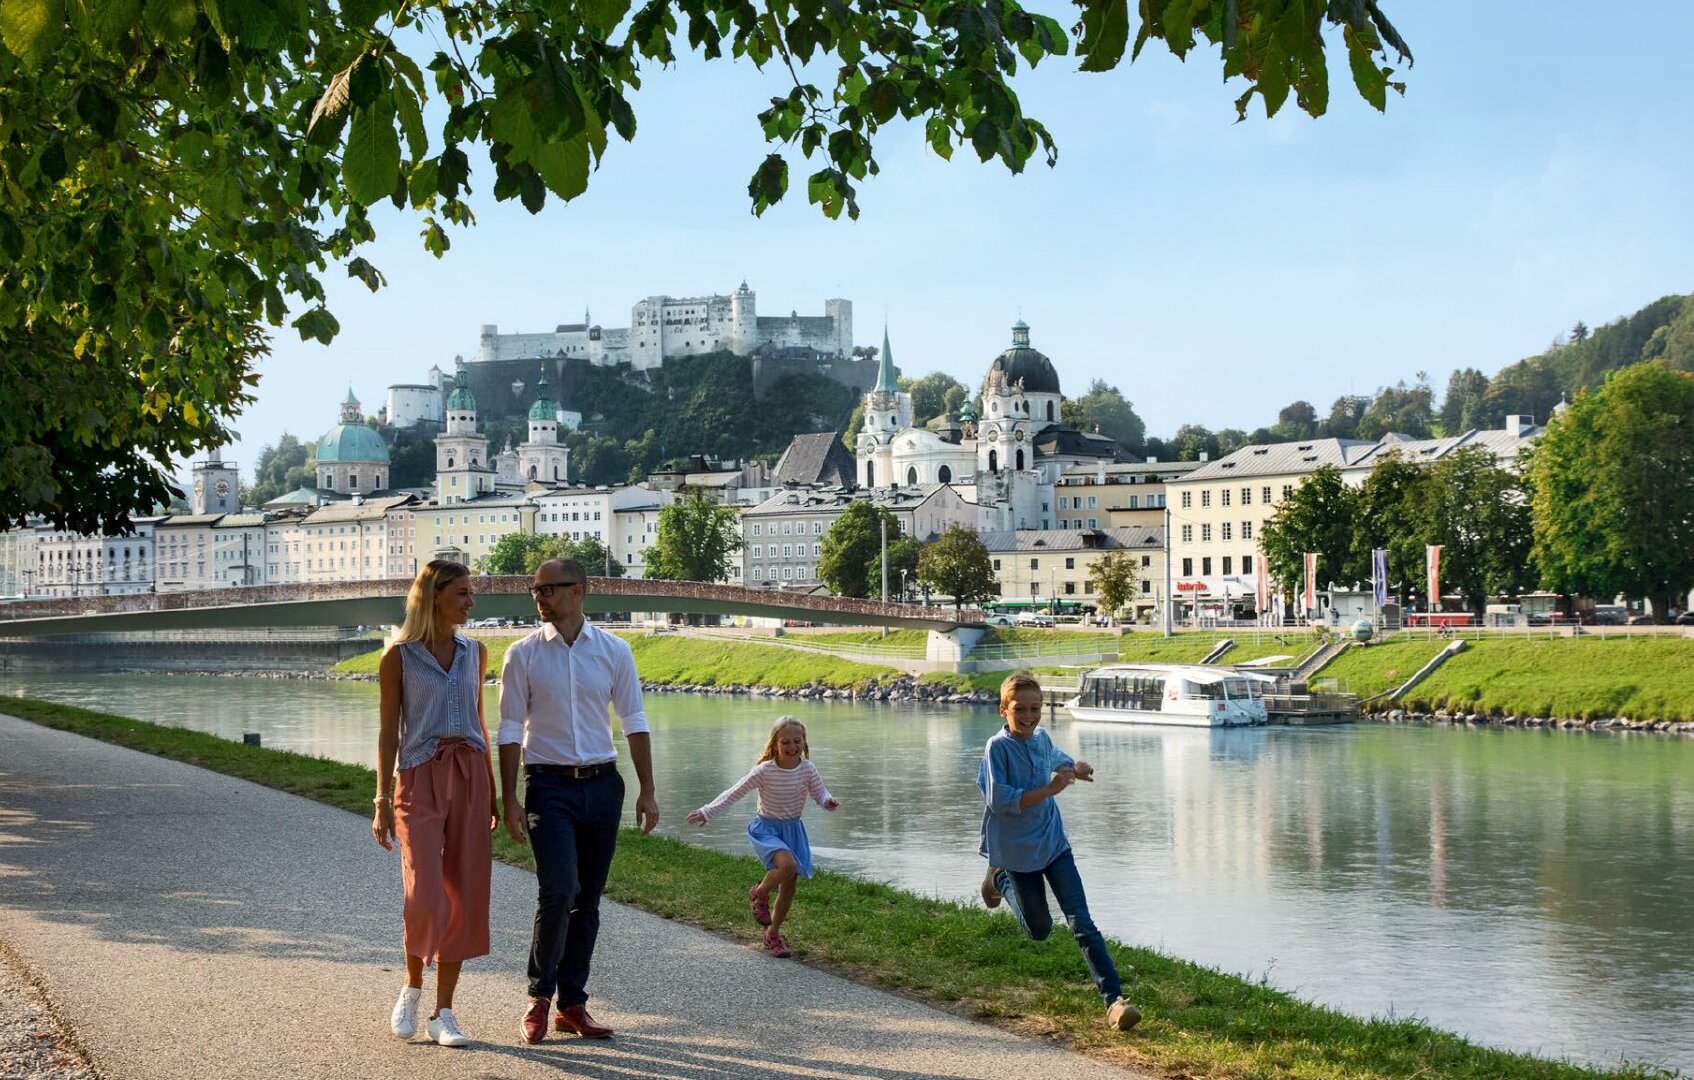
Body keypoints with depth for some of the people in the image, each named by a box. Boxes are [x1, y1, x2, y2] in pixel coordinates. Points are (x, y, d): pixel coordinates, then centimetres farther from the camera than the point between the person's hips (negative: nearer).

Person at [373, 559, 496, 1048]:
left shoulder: (474, 652, 11)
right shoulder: (399, 656, -1)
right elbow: (388, 731, 0)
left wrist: (492, 791, 15)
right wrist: (383, 802, -5)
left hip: (469, 776, 4)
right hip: (419, 779, -4)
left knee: (464, 897, 1)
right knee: (425, 898, -14)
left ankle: (442, 1013, 9)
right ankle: (412, 986, 14)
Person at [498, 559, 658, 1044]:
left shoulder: (614, 651, 4)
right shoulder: (523, 654, -1)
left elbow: (634, 722, 8)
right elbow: (510, 730, 0)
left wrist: (648, 791, 3)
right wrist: (510, 798, -5)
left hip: (602, 785, 3)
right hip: (548, 786, -3)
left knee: (588, 900, 6)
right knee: (559, 891, -16)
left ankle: (572, 1005, 16)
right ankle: (539, 998, 1)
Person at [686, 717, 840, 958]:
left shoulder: (807, 769, -10)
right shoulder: (764, 771, -19)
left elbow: (820, 793, -1)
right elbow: (735, 793, -11)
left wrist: (828, 801, -26)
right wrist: (707, 812, -14)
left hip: (793, 829, 4)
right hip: (766, 828, -4)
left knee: (789, 886, 7)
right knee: (787, 865, -32)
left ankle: (773, 934, 28)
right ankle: (759, 894, 0)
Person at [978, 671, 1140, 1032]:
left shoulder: (1041, 737, 2)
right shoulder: (998, 747, -17)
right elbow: (998, 800, -25)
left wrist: (1074, 767, 6)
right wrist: (1048, 790, -27)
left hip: (1054, 844, 4)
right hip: (1018, 851, -4)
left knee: (1082, 923, -8)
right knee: (1039, 930, 15)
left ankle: (1114, 999, -12)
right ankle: (1000, 880, 41)